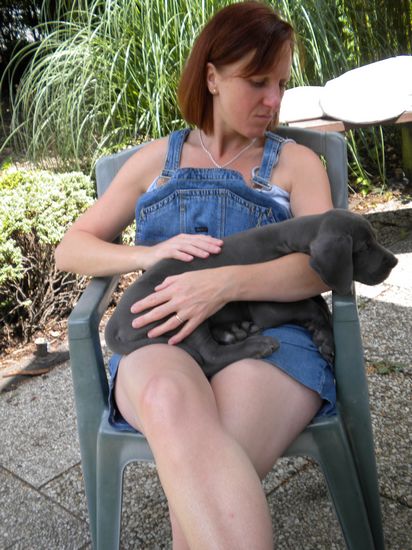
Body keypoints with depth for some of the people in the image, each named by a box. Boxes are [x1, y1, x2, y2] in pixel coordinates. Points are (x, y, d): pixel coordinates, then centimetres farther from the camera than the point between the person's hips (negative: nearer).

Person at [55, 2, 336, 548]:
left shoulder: (296, 162, 16)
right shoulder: (157, 159, 19)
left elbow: (322, 265, -1)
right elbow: (70, 250, 17)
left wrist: (226, 283, -19)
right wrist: (152, 253, -4)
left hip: (270, 337, -1)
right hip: (164, 343, 1)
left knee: (198, 478, -35)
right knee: (169, 397, -39)